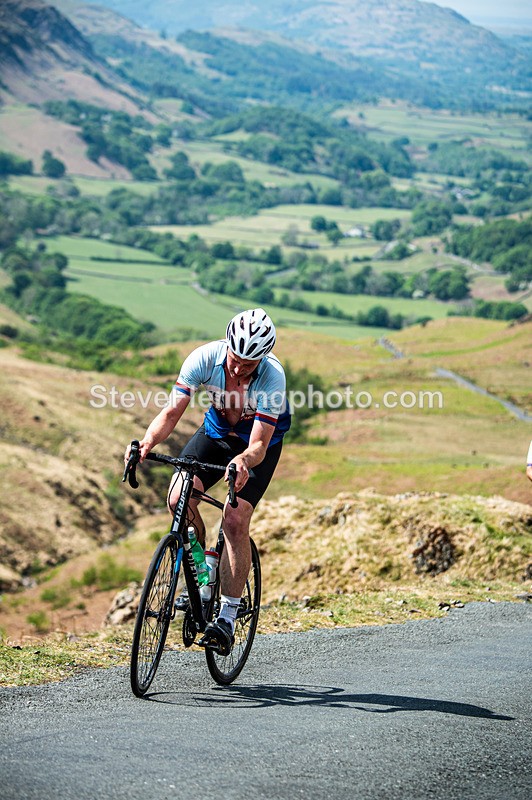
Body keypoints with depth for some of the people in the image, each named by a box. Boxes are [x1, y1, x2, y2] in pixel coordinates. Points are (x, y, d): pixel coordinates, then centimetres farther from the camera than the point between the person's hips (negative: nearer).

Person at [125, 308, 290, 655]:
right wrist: (147, 443, -47)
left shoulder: (272, 376, -34)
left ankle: (227, 618, -12)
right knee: (179, 497, -21)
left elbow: (259, 445, -37)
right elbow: (172, 411, -28)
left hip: (259, 443, -3)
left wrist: (243, 461, -60)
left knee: (235, 518, -21)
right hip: (217, 430, 3)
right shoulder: (205, 357, -28)